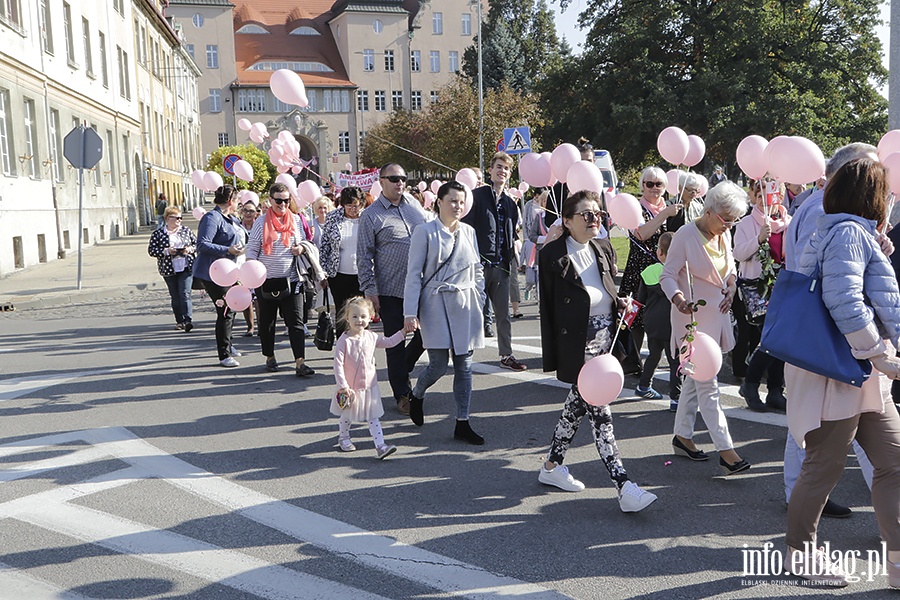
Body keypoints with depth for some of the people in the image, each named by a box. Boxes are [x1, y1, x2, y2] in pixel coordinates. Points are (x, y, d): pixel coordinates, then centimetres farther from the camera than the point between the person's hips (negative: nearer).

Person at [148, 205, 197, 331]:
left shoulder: (186, 230, 7)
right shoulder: (158, 234, 1)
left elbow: (196, 244, 13)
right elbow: (151, 250, -3)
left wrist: (190, 249, -8)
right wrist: (166, 251, -16)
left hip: (186, 268, 0)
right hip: (169, 270, 0)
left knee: (185, 294, -12)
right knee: (175, 297, 8)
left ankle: (187, 320, -18)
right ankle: (179, 321, 16)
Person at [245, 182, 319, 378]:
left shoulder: (296, 220, 7)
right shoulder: (261, 222, 0)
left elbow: (304, 241, 18)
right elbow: (252, 248, 1)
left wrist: (302, 247, -5)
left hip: (291, 279, 1)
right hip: (266, 281, -1)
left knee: (296, 321, -7)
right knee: (267, 321, 12)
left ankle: (300, 362, -11)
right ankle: (270, 357, 29)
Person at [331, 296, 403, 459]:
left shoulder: (371, 337, -1)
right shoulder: (344, 341, -16)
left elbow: (388, 342, 17)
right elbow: (338, 364, -17)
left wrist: (403, 331, 12)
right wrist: (343, 385, -21)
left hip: (369, 386, 3)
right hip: (350, 388, -3)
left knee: (373, 418, 2)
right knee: (347, 416, 17)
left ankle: (380, 445, 0)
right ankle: (343, 437, 42)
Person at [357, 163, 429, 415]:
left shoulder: (415, 205, 10)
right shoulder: (371, 215, -3)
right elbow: (363, 257, -4)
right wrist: (369, 291, -9)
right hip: (390, 290, -4)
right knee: (395, 344, 5)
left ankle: (402, 368, 32)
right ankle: (402, 395, 18)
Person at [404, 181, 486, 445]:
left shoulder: (468, 232, 10)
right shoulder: (425, 232, -3)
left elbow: (478, 271, 17)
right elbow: (414, 274, -5)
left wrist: (480, 302, 11)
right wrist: (410, 312, -9)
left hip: (465, 304, 4)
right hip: (436, 304, -4)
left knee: (464, 365, 4)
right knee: (439, 364, -6)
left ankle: (462, 423, 12)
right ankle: (416, 395, 27)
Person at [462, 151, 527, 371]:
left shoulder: (510, 203, 16)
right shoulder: (477, 195, -3)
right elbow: (466, 227, -9)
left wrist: (514, 244, 8)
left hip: (501, 264, 6)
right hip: (479, 262, -6)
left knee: (503, 314, 10)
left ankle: (506, 355, 18)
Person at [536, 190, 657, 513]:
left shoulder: (604, 248, 11)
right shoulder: (552, 254, -8)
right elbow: (547, 307, -7)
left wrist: (620, 302, 0)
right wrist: (553, 355, -9)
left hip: (605, 334, 7)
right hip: (577, 340, -7)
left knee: (578, 402, 16)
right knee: (599, 410, -9)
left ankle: (551, 466, 32)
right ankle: (625, 488, -10)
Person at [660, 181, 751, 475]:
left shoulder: (724, 234, 7)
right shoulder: (686, 235, -16)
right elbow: (667, 275, -15)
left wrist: (732, 286, 3)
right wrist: (678, 298, -34)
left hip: (717, 315, 8)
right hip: (693, 316, -8)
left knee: (695, 378, 16)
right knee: (707, 384, -8)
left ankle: (682, 435, 27)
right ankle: (725, 450, -7)